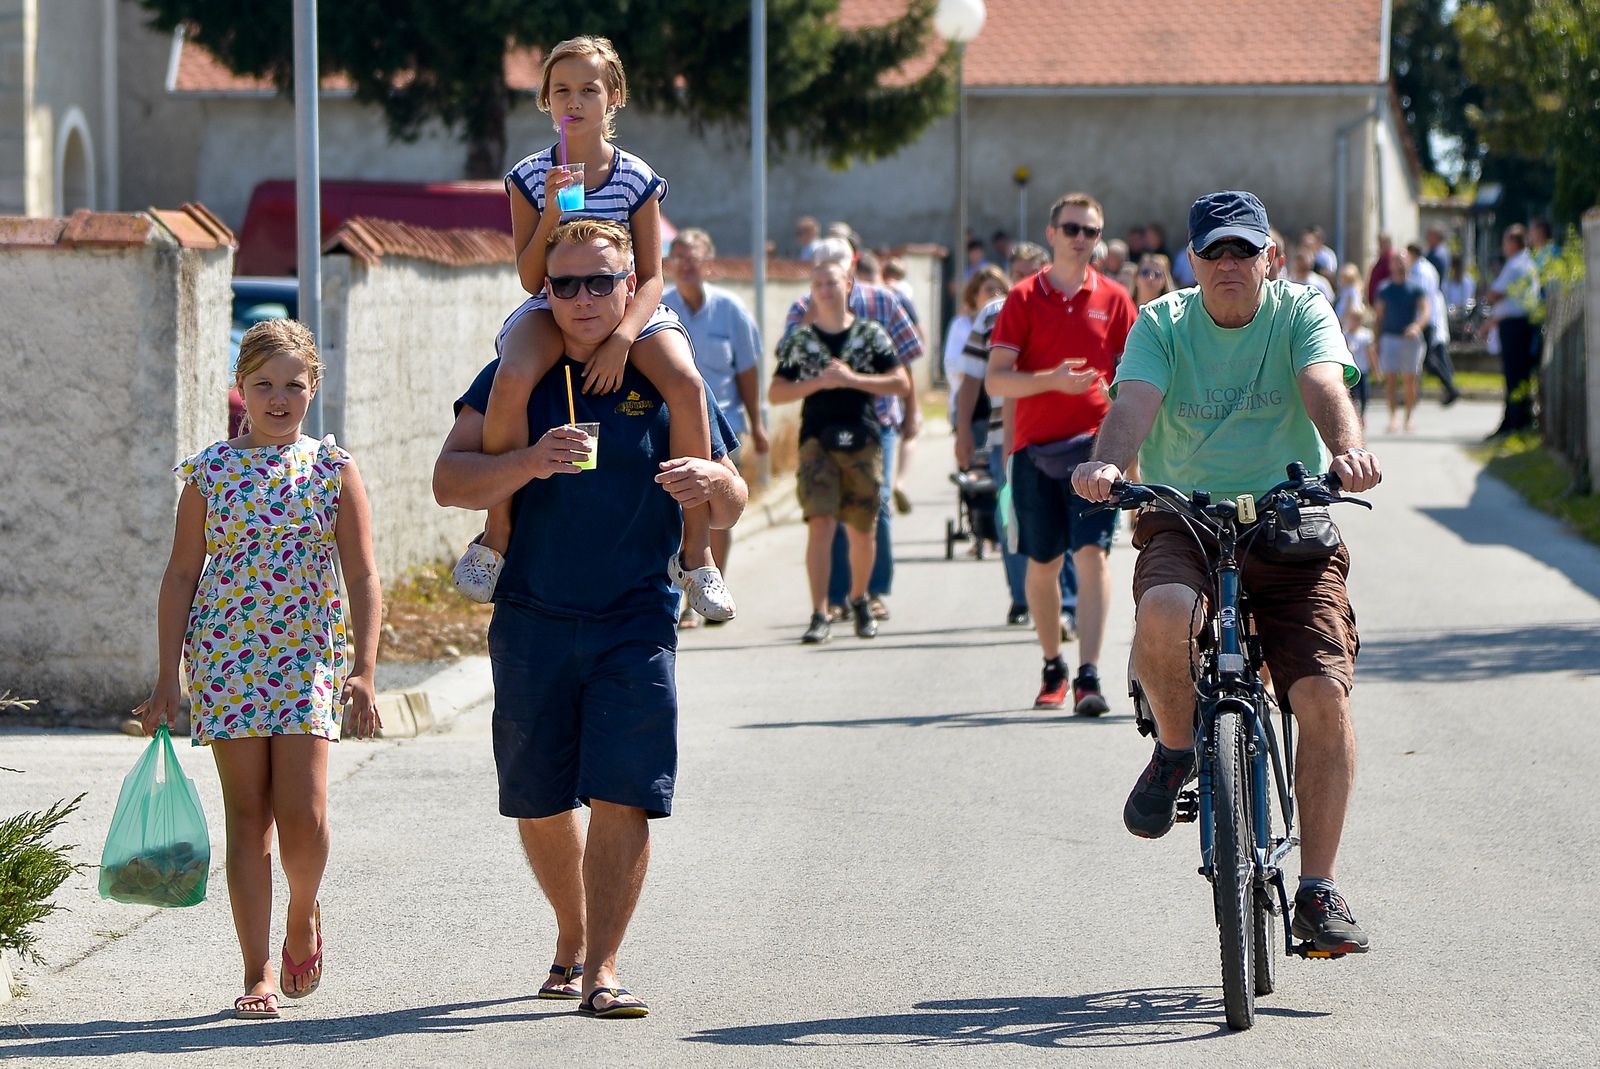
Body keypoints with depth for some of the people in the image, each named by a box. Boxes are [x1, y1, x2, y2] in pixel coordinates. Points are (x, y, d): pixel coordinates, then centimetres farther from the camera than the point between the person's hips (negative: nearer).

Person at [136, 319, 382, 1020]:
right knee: (247, 816, -1)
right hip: (225, 659, 0)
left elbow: (363, 578, 2)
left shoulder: (333, 469, 3)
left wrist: (363, 670, -8)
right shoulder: (210, 471, 4)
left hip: (309, 657, 0)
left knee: (304, 817, -11)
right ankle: (259, 973, 4)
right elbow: (181, 576, 6)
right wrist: (168, 677, 1)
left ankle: (303, 913, 21)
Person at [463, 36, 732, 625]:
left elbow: (651, 276, -5)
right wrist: (550, 217, -20)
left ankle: (695, 552, -18)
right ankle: (497, 533, -18)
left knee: (686, 382, -30)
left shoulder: (638, 179, -3)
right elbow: (530, 278, -3)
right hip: (551, 310, 0)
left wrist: (623, 338, -23)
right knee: (511, 379, -35)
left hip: (625, 309, 0)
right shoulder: (530, 177, -2)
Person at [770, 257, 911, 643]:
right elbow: (775, 393, 5)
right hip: (817, 440, -1)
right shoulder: (800, 340, 7)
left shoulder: (870, 334, 6)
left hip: (863, 440, 1)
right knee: (820, 524, -14)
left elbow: (901, 384, 2)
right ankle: (819, 615, -15)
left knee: (862, 531, 9)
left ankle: (859, 600, 33)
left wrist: (851, 379, -9)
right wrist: (818, 382, -10)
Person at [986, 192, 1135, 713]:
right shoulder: (1023, 298, 4)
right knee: (1042, 563, 8)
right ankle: (1053, 667, 26)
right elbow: (996, 378, -3)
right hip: (1035, 445, 1)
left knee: (1091, 552, -14)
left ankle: (1088, 676, -18)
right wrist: (1052, 379, -19)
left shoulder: (1113, 299, 7)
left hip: (1095, 444, -1)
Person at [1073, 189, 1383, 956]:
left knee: (1324, 697, -16)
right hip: (1182, 519, 0)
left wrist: (1347, 450, -43)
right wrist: (1108, 463, -39)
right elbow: (1134, 402, -16)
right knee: (1164, 613, -36)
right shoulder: (1162, 325, 2)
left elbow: (1323, 386, -21)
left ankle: (1317, 889, -3)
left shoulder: (1302, 314, 0)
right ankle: (1175, 747, -4)